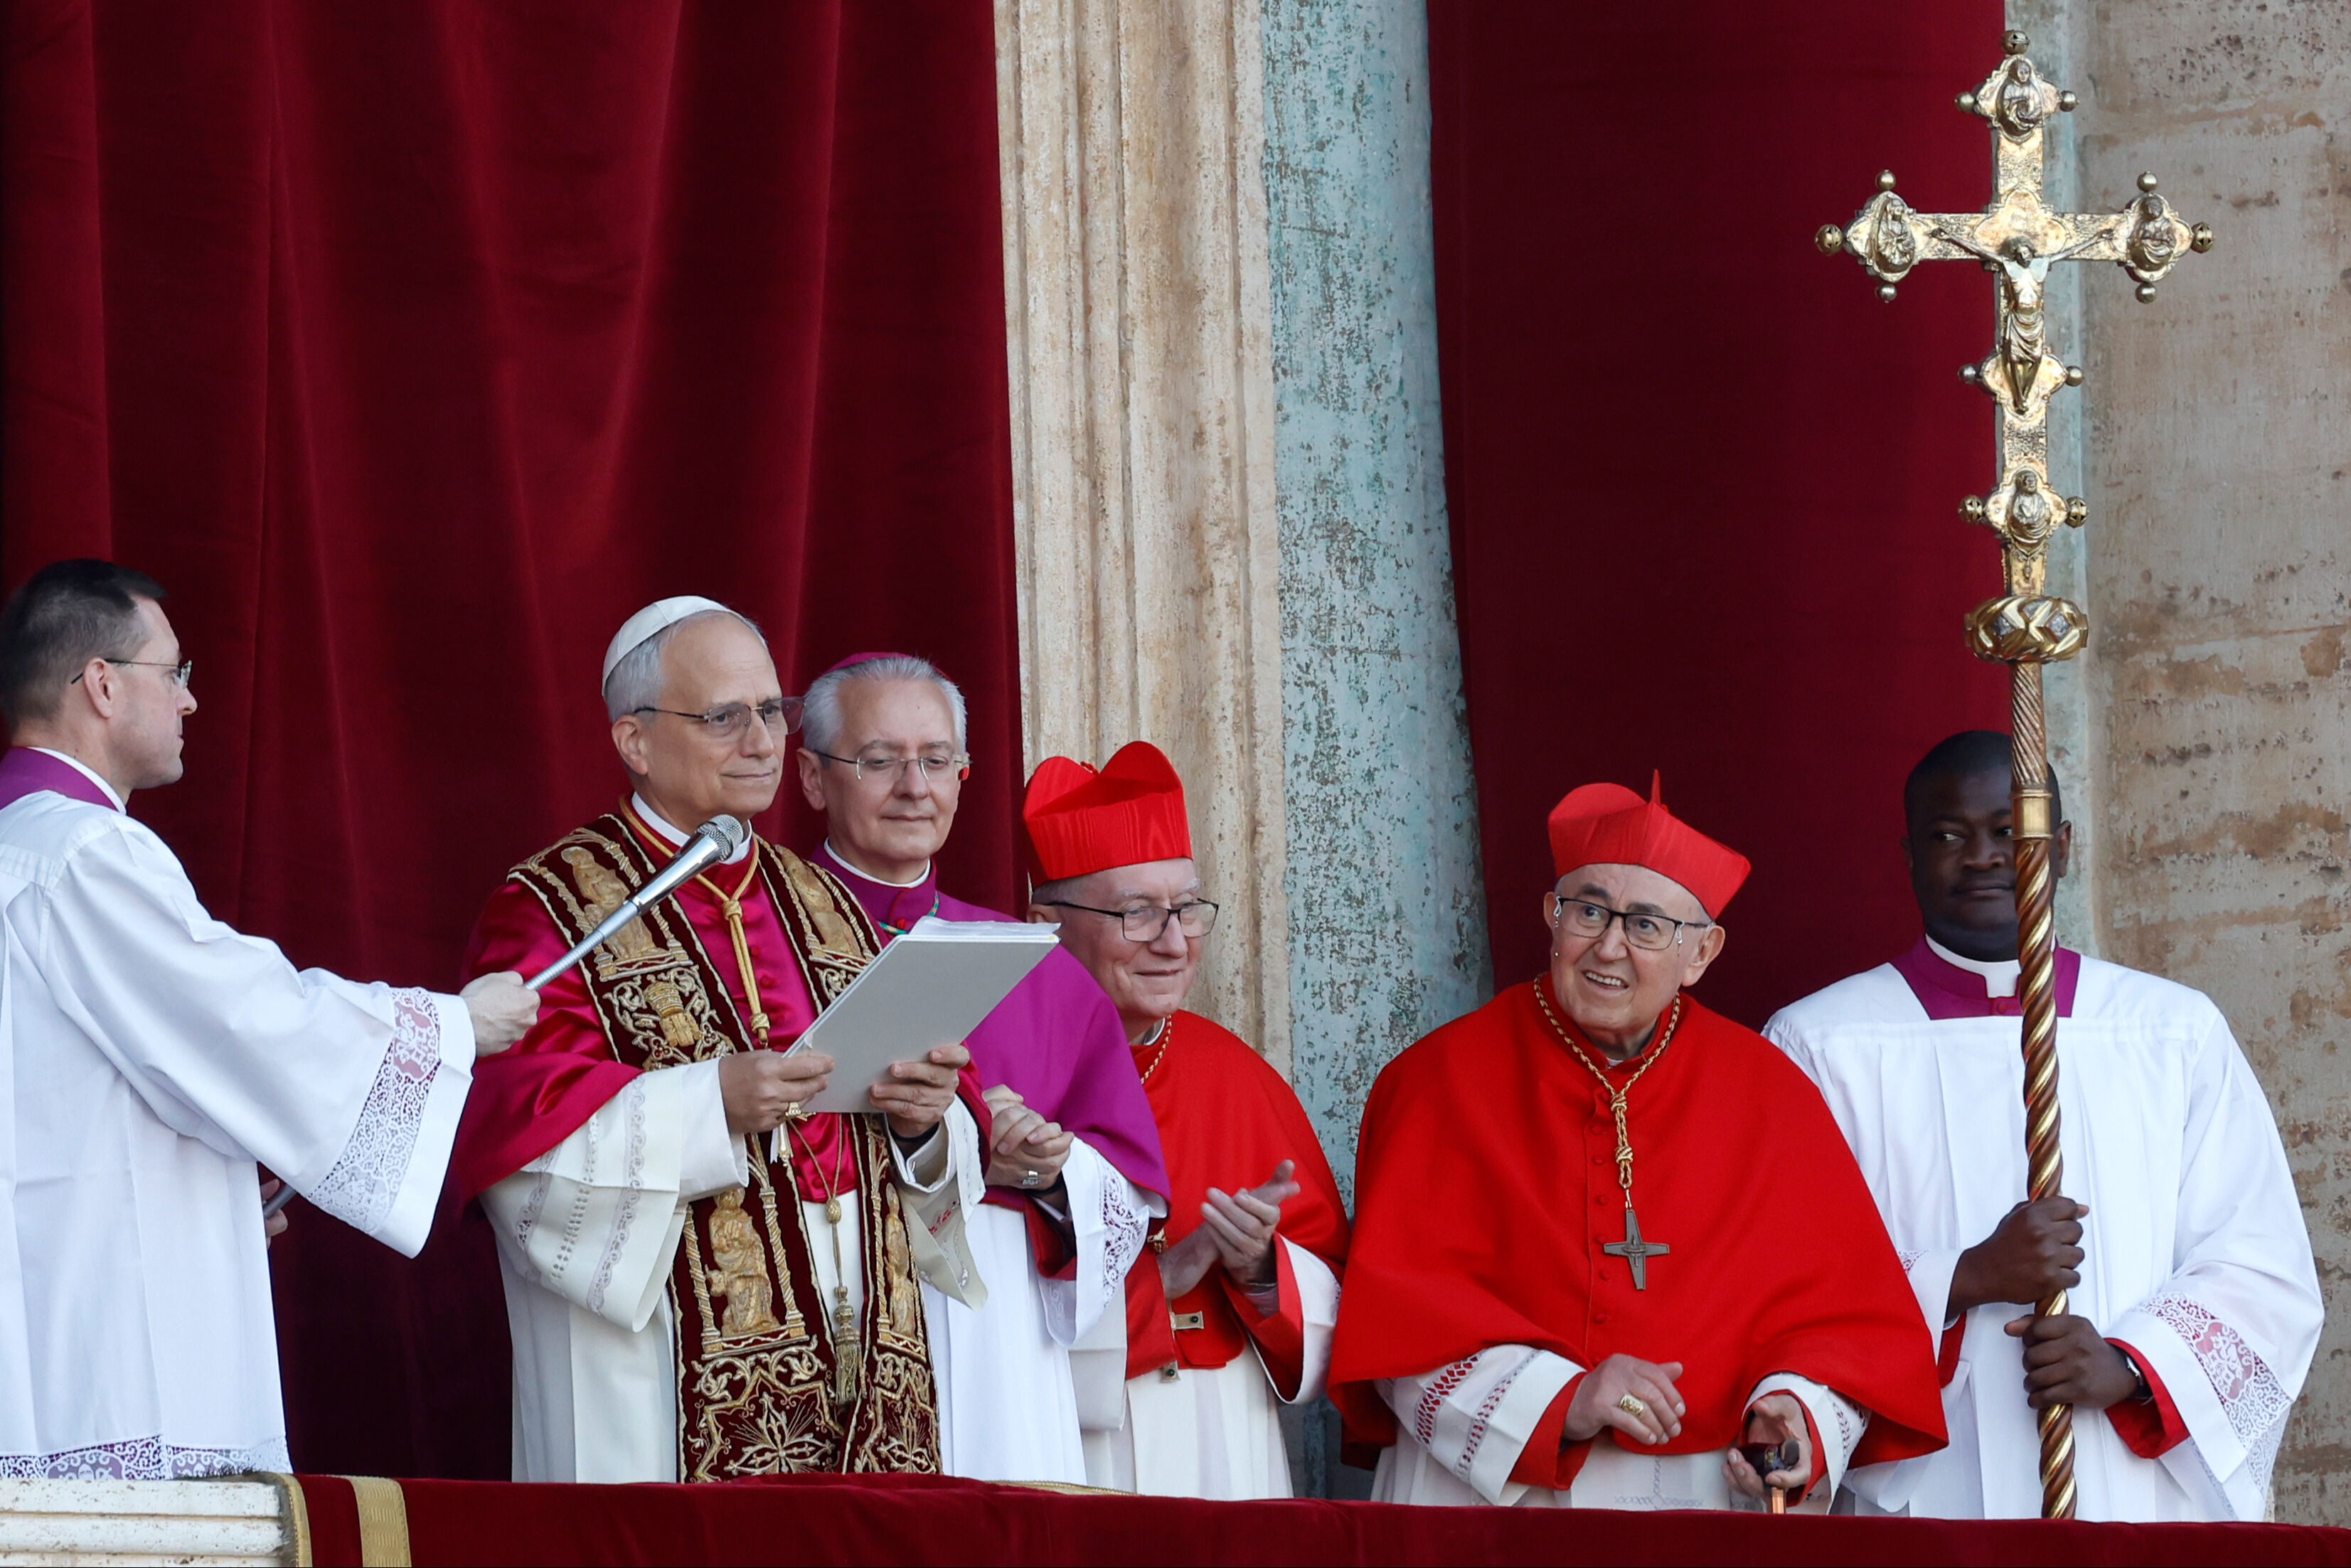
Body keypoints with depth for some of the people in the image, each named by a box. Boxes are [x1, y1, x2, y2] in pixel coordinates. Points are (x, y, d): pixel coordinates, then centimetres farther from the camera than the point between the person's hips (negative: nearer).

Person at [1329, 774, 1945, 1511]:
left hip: (1706, 1502, 1)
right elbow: (1398, 1312, -5)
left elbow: (1845, 1305, 6)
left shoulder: (1766, 1094, 7)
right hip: (1489, 1494, -1)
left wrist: (1795, 1410, -14)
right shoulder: (1441, 1082, 1)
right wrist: (1558, 1402, -18)